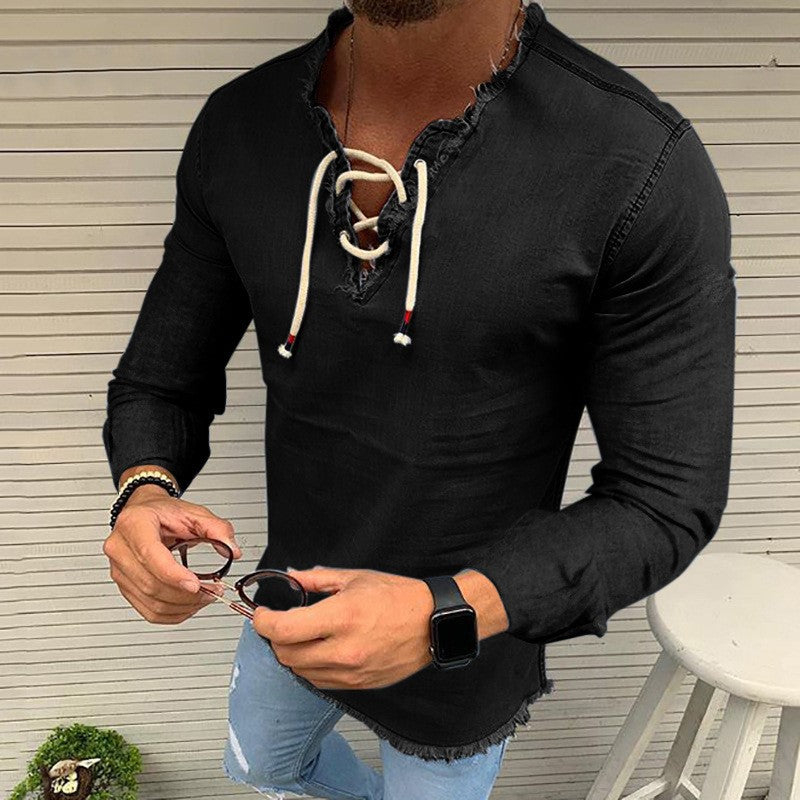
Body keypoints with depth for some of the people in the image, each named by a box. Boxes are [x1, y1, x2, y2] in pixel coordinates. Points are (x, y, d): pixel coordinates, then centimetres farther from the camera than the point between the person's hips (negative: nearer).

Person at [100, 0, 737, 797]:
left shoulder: (644, 170, -28)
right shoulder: (236, 128, -13)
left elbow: (668, 498, -21)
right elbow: (161, 380, -3)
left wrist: (445, 615, -34)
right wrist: (144, 494, -25)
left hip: (460, 661, -4)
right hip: (295, 605, 5)